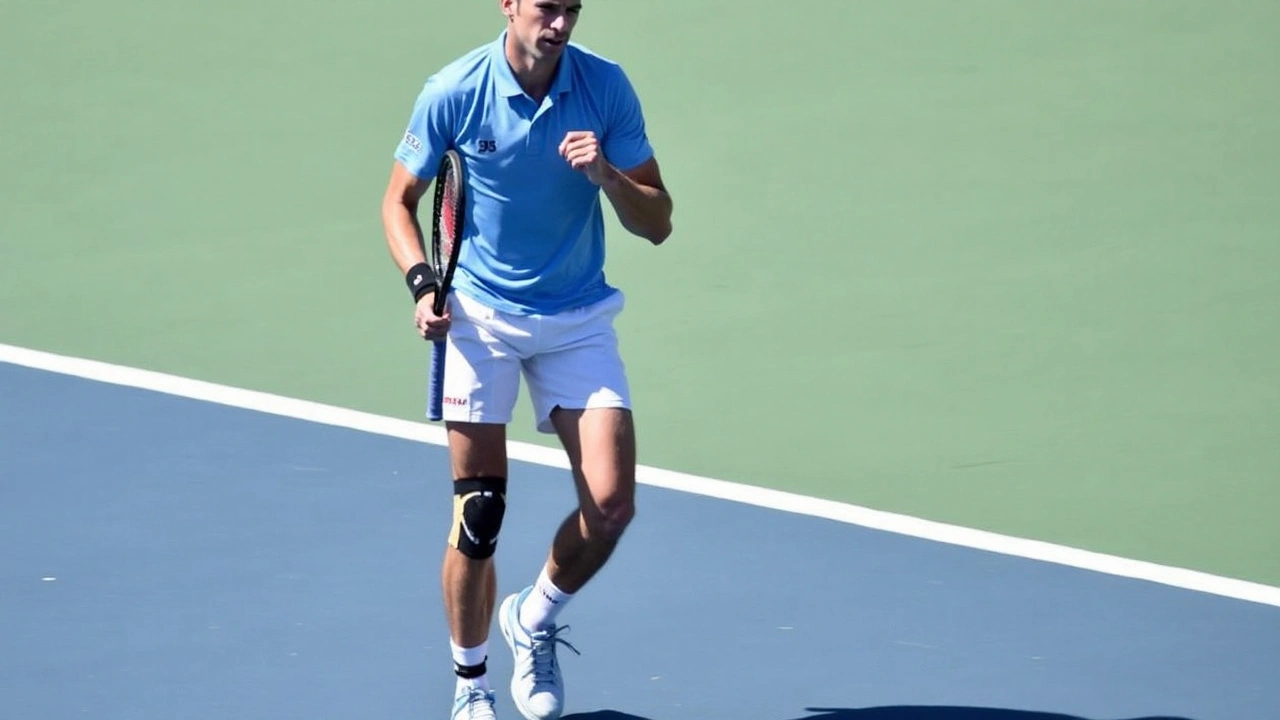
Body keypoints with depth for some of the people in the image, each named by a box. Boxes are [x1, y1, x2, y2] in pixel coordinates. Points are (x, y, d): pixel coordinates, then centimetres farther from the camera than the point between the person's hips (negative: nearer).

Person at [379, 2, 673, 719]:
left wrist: (606, 175, -23)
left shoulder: (607, 86, -7)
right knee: (479, 516, -4)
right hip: (480, 316, -2)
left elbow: (658, 224, -4)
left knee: (611, 506, -8)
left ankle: (534, 620, 21)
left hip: (579, 321, 2)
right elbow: (400, 201, 3)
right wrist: (422, 283, -13)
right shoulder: (454, 92, -10)